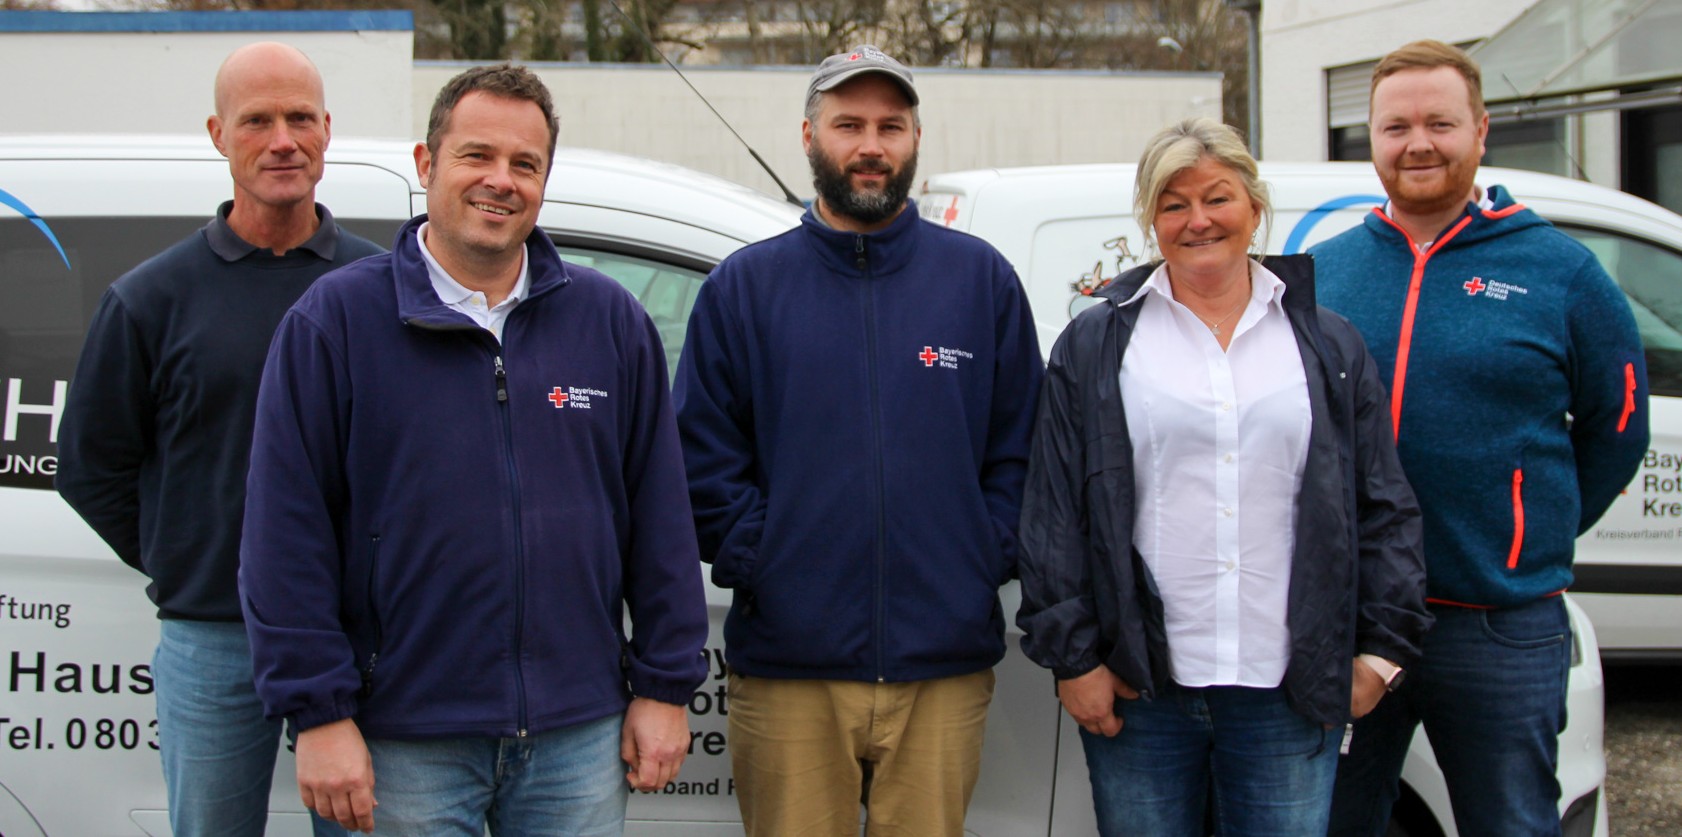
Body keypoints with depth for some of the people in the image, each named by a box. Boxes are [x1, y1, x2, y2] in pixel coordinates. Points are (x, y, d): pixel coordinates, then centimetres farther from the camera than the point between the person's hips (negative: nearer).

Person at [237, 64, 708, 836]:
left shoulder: (612, 321, 6)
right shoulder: (335, 319, -3)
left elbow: (661, 518, 7)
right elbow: (286, 533, -5)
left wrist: (664, 685, 4)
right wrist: (319, 712, -9)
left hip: (579, 739, 2)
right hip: (407, 744, -2)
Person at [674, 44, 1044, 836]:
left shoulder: (981, 278, 8)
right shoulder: (745, 286, 6)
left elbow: (1019, 448, 8)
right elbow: (702, 457, 4)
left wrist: (987, 558, -2)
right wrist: (755, 563, -6)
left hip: (944, 668, 1)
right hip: (788, 669, 0)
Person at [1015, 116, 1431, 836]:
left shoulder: (1329, 347, 10)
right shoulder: (1094, 346, 6)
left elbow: (1385, 511, 10)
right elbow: (1055, 515, 2)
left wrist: (1381, 647, 3)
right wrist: (1070, 656, -4)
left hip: (1291, 694, 1)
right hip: (1141, 688, -1)